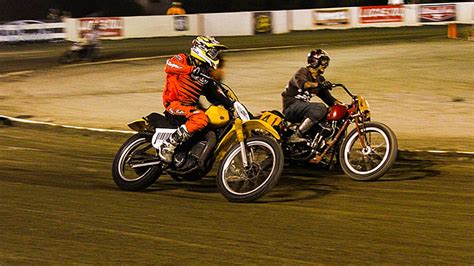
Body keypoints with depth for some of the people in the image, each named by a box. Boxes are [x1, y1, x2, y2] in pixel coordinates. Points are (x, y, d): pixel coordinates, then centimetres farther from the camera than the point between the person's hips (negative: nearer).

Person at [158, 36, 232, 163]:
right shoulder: (183, 59, -3)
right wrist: (192, 69, -33)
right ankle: (168, 146, -29)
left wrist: (228, 102, -5)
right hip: (174, 102, -9)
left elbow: (214, 95, 13)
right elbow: (169, 65, -26)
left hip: (191, 105, 9)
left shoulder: (205, 73, 16)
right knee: (201, 119, -32)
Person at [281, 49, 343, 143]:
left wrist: (343, 105, 2)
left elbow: (327, 96, 16)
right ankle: (296, 135, -34)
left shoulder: (320, 79, 17)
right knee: (321, 108, -30)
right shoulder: (303, 72, -7)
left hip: (303, 105, 9)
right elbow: (303, 84, -29)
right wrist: (319, 85, -45)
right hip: (291, 106, -9)